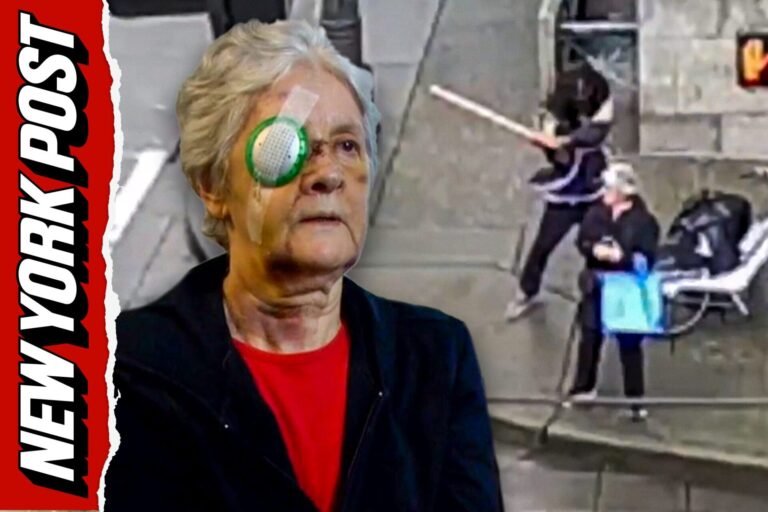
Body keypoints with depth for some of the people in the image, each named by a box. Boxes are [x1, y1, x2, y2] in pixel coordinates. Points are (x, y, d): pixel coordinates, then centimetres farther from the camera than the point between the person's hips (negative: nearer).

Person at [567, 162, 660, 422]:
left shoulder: (643, 219, -13)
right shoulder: (597, 212, -2)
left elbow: (647, 257, -14)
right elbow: (581, 240, 3)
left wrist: (620, 256, -27)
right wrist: (594, 248, -18)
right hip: (597, 286, 4)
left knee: (630, 344, 5)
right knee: (590, 338, 16)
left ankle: (635, 400, 15)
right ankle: (584, 388, 34)